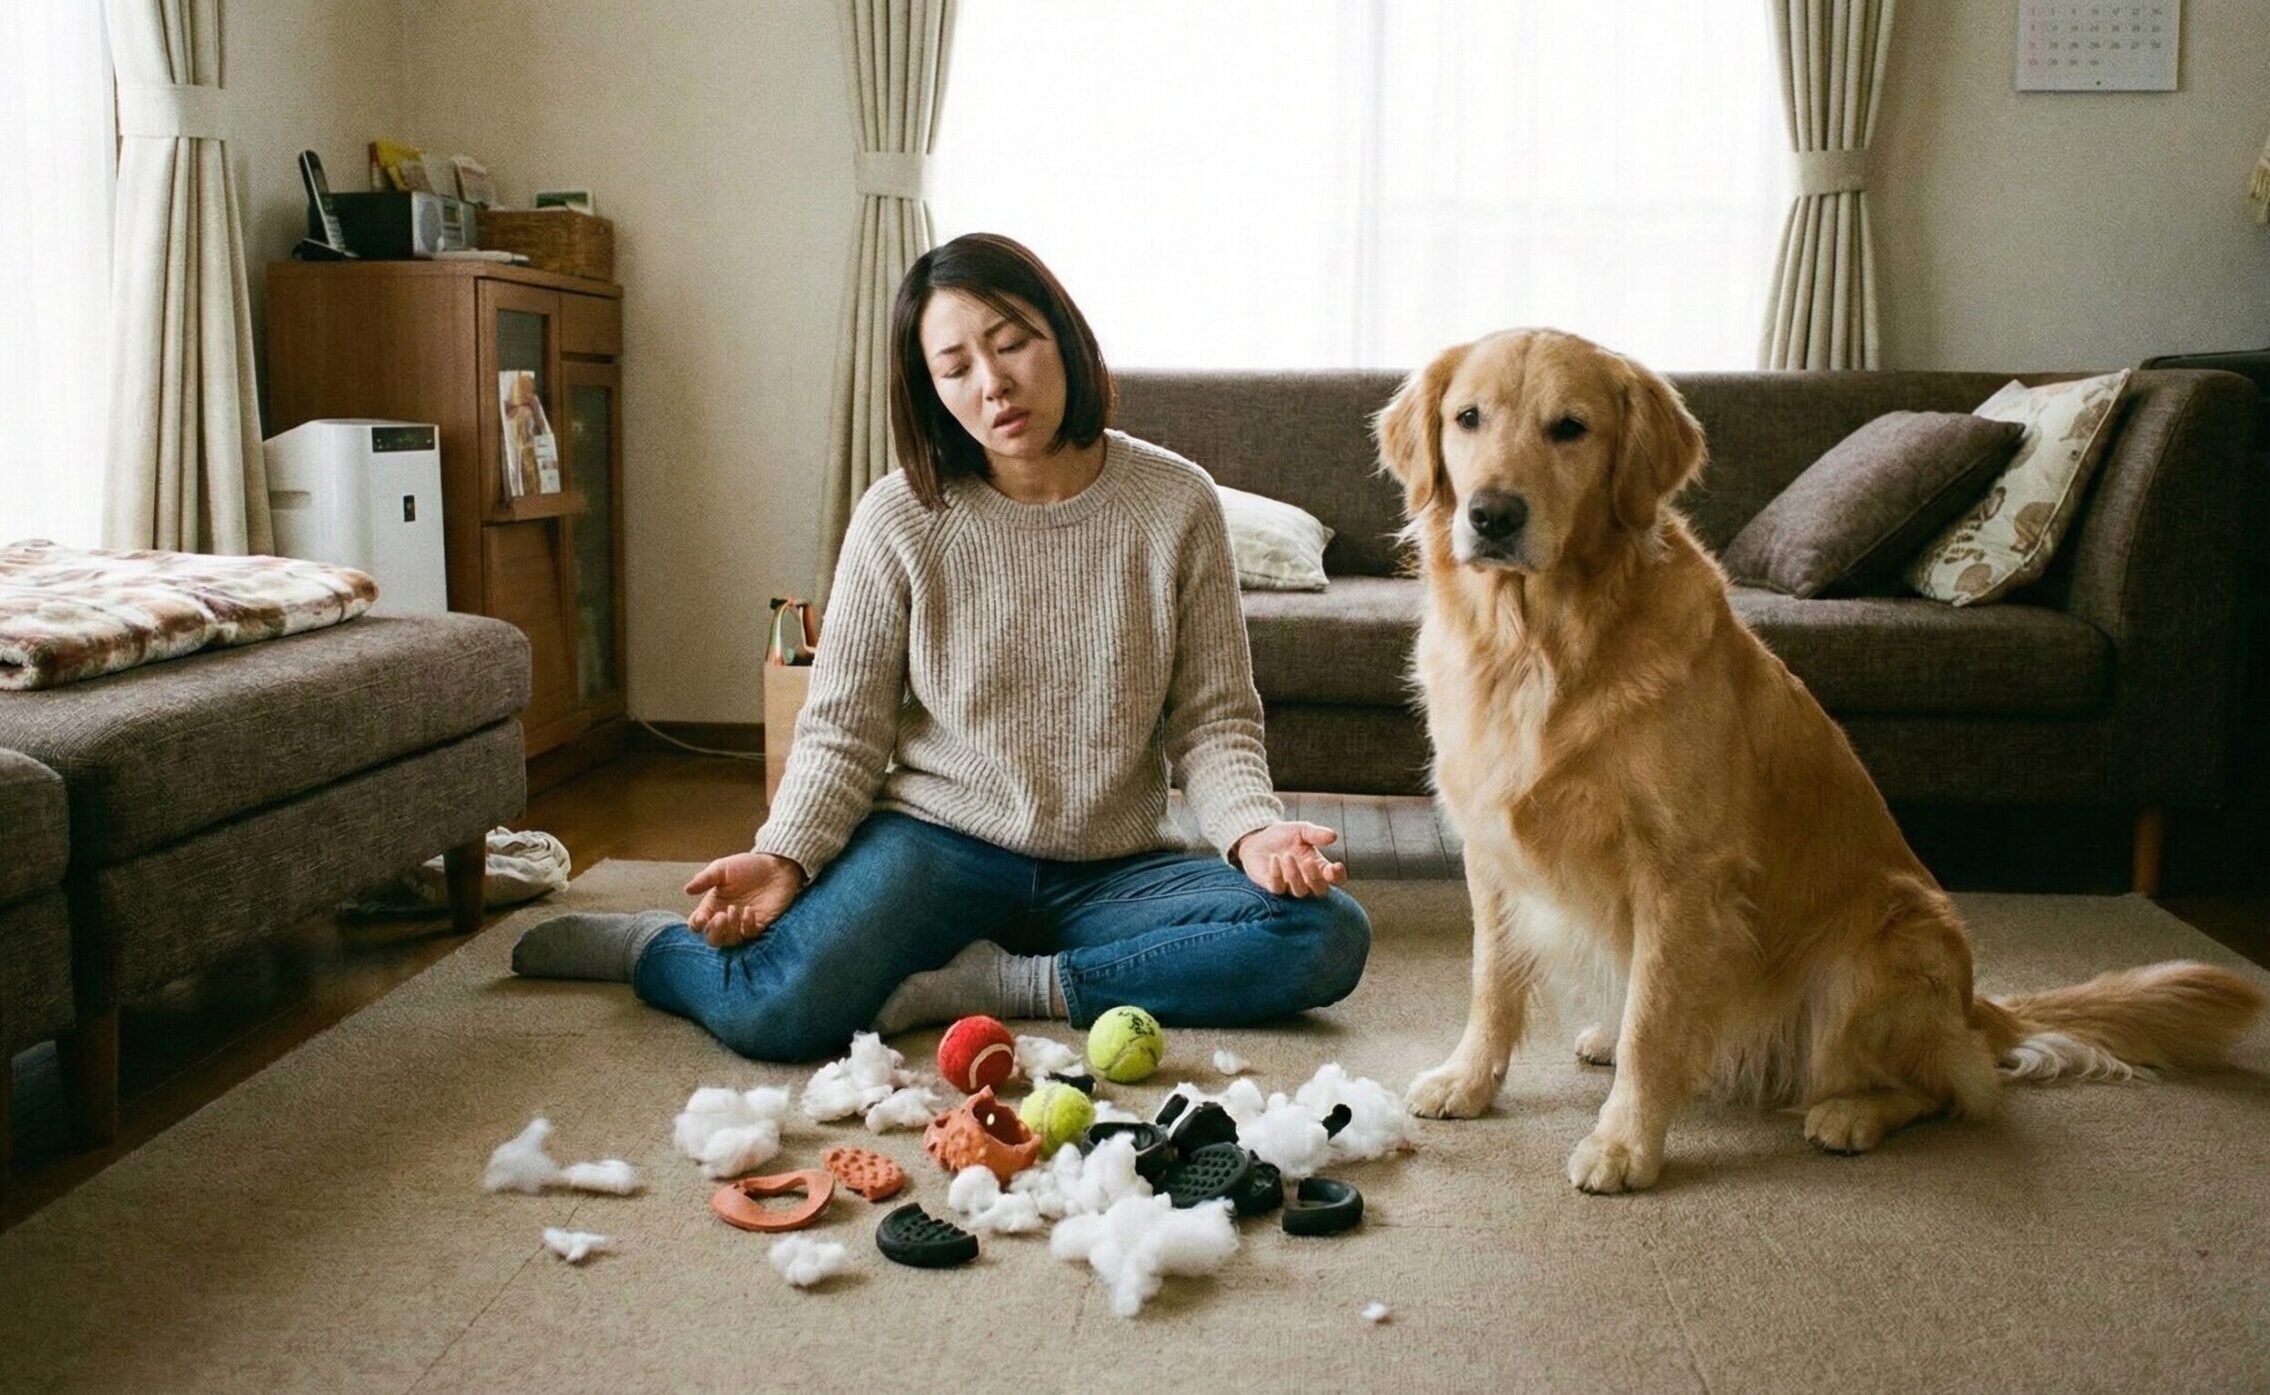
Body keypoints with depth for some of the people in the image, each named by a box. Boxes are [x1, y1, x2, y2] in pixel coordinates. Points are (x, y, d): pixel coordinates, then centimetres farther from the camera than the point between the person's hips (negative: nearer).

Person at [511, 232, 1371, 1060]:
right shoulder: (900, 520, -4)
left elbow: (1214, 716, -1)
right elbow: (842, 731, -2)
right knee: (777, 1013, -30)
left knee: (1329, 935, -22)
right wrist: (785, 857, -19)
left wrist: (1253, 828, -21)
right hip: (938, 841, -2)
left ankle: (995, 986, -15)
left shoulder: (1177, 503, -2)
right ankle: (643, 945, 8)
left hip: (1112, 870, 3)